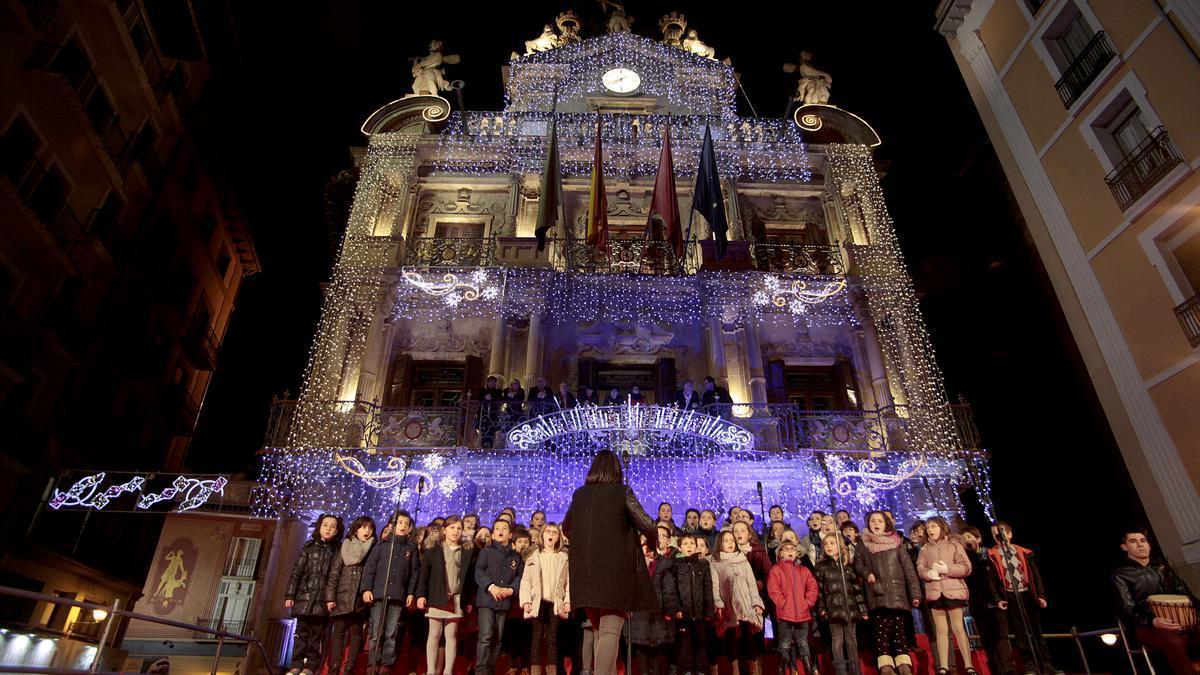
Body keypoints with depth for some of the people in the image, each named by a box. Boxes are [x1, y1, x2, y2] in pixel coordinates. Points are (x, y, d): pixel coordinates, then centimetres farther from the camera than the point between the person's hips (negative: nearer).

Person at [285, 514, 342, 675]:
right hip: (304, 595, 1)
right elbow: (296, 572, 7)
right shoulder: (308, 547, 10)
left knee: (317, 633, 0)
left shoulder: (337, 551, 6)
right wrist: (289, 595, -1)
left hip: (323, 599, -1)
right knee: (301, 631, 2)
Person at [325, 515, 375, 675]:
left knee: (356, 632, 0)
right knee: (339, 632, 1)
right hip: (342, 597, 0)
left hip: (360, 599, 0)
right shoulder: (345, 548, 9)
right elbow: (334, 573, 3)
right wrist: (330, 596, -5)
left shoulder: (373, 551, 7)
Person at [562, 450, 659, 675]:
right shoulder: (622, 492, -5)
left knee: (599, 630, 18)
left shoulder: (579, 494, 7)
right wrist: (653, 540, 13)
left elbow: (566, 528, 20)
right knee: (610, 630, -6)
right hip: (615, 569, -5)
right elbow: (647, 526, -8)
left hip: (585, 572, 5)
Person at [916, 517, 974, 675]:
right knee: (941, 629, 5)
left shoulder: (954, 545, 5)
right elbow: (920, 569, 3)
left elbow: (966, 567, -3)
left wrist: (948, 569, -17)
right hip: (934, 592, 3)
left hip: (953, 590, -3)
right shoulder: (925, 549, 13)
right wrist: (928, 573, -18)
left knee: (958, 628, -3)